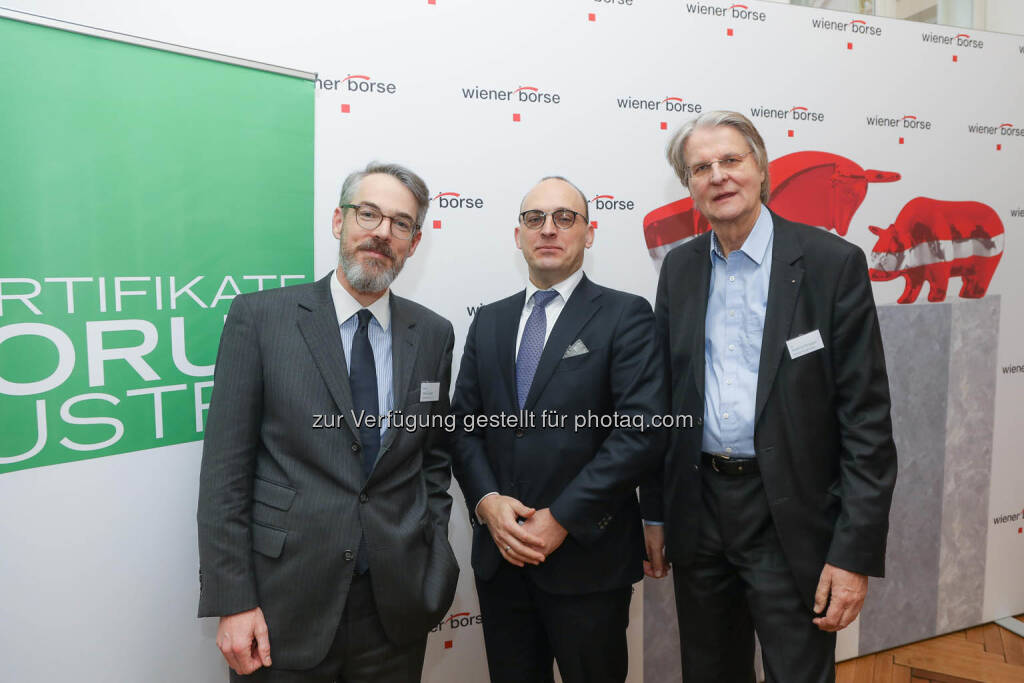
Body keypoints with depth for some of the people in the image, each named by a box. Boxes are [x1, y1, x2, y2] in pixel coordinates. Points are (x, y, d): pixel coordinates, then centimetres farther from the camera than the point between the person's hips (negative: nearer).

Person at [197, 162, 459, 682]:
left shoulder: (433, 334, 3)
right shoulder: (259, 317, -6)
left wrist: (433, 566, 4)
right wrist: (232, 601, -9)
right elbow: (224, 471, -7)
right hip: (282, 611, -2)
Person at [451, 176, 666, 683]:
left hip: (588, 556, -4)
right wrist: (486, 501, -9)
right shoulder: (489, 321, 9)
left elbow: (641, 430, -14)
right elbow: (462, 424, 7)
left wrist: (561, 518, -16)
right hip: (500, 553, 4)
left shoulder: (626, 316, -5)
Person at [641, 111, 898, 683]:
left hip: (791, 519, -4)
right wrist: (654, 512, 8)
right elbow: (664, 397, 8)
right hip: (698, 510, 4)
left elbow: (868, 417, -10)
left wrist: (855, 552, -13)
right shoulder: (680, 267, 5)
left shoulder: (833, 262, -8)